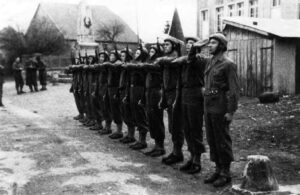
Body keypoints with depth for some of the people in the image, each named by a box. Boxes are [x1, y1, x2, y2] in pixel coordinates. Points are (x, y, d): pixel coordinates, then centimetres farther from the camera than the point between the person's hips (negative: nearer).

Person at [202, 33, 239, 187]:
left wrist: (231, 112, -17)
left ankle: (226, 174, 11)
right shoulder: (209, 62, 12)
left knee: (222, 141, 0)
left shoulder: (228, 64, -10)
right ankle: (218, 170, 22)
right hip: (208, 106, 8)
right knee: (212, 140, 11)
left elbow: (234, 89, -13)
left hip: (220, 109, -8)